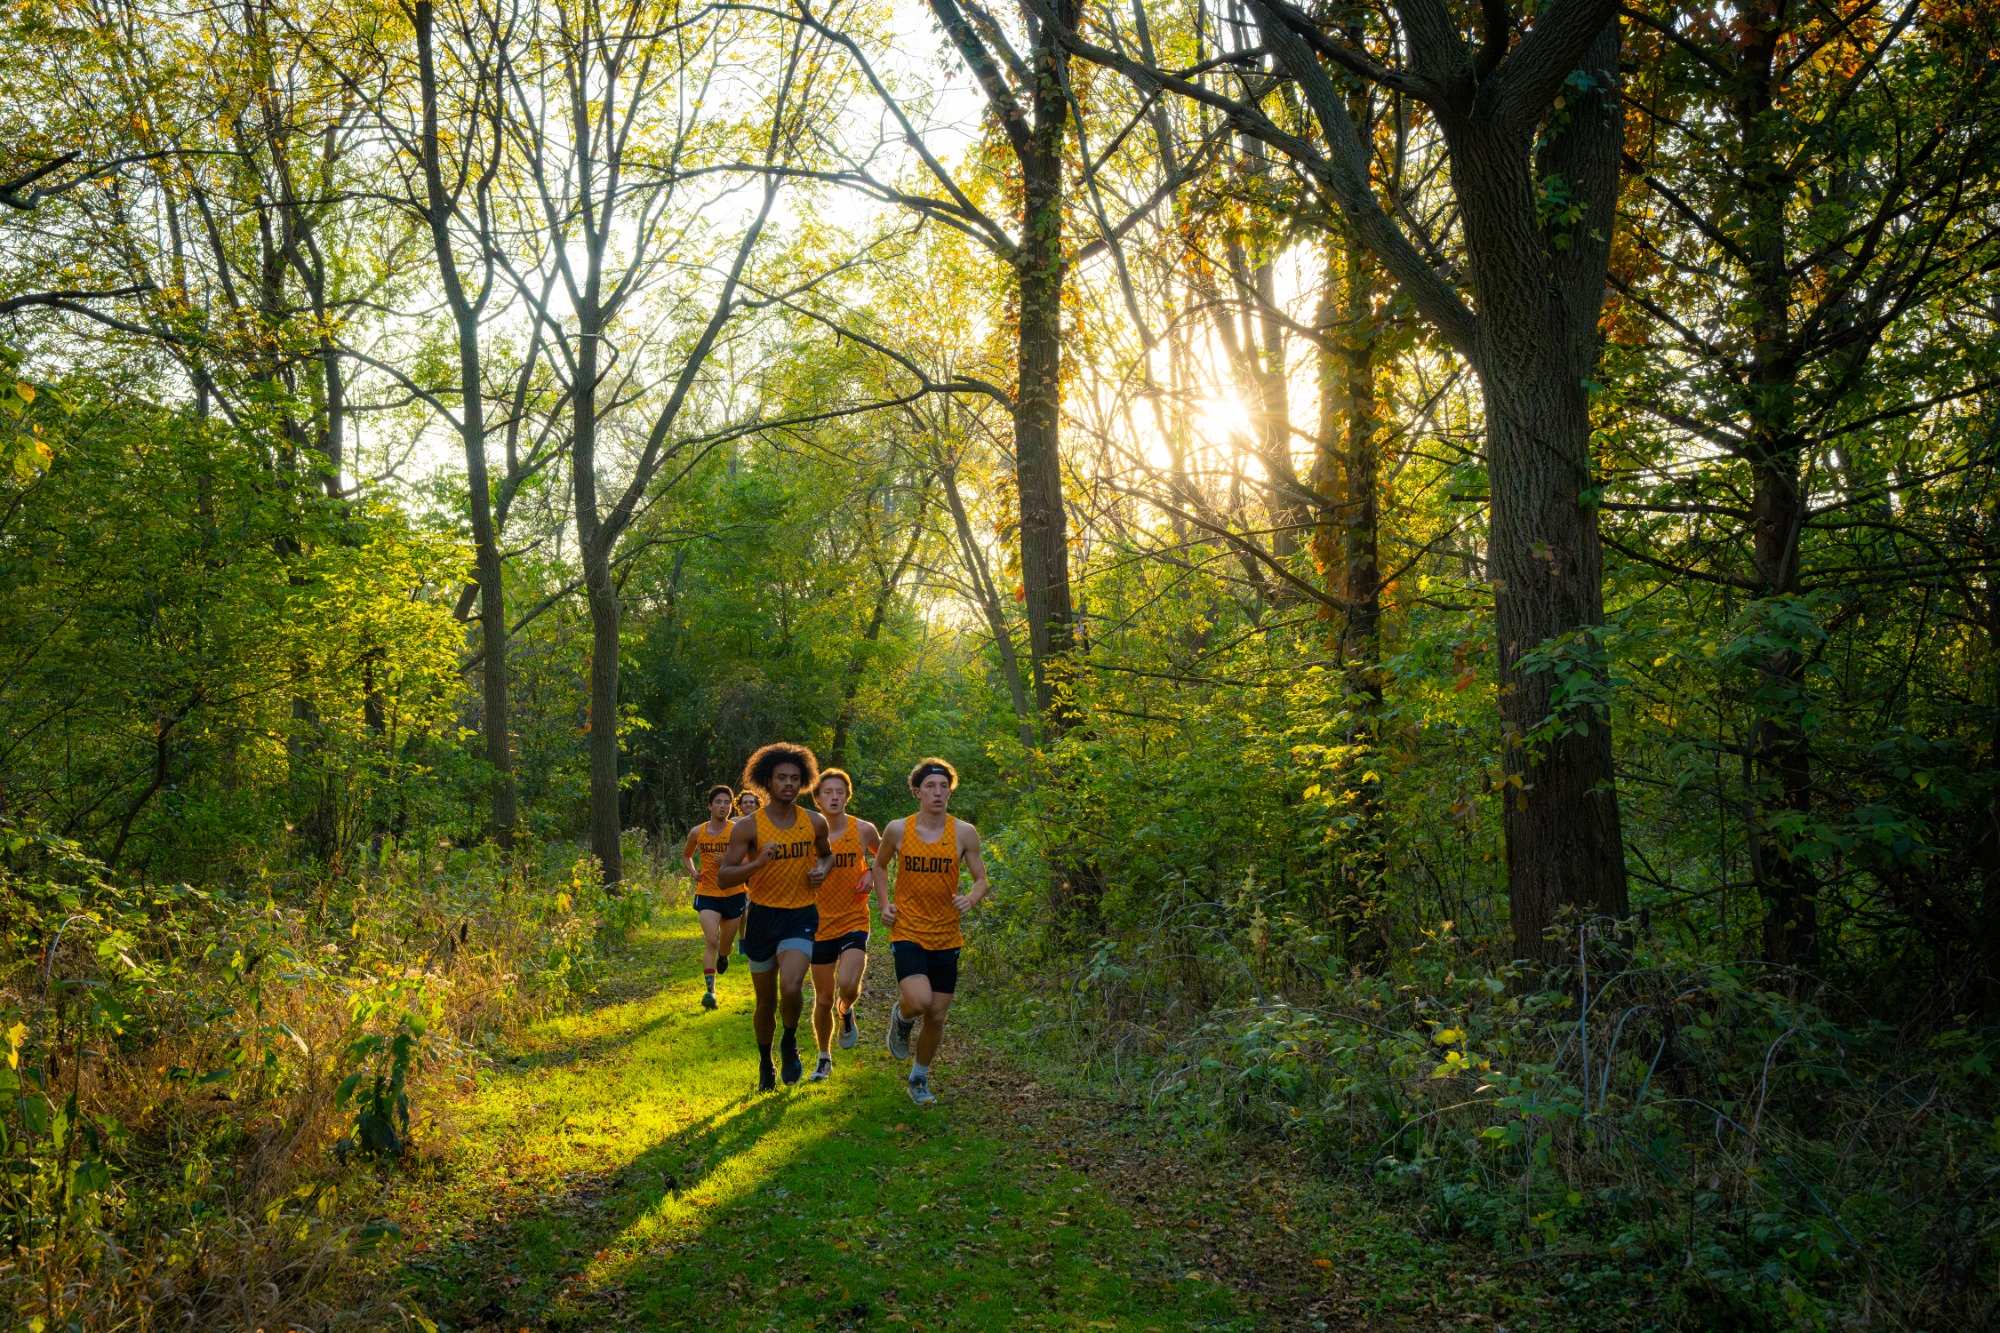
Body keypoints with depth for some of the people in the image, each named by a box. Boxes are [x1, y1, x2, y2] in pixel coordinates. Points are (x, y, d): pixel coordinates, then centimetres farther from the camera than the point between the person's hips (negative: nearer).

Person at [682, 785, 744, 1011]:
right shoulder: (697, 832, 1)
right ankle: (710, 990, -20)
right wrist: (693, 872, 0)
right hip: (707, 893, 0)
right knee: (711, 940, -17)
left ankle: (723, 956, 53)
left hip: (733, 893, 0)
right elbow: (686, 855, 19)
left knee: (726, 942, 15)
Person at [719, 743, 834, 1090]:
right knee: (766, 1001, 11)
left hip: (801, 917, 0)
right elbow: (724, 877, -10)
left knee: (790, 988, -23)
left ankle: (790, 1044, 7)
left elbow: (827, 854, 21)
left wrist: (823, 869, -2)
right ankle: (765, 1063, 36)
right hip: (762, 917, 0)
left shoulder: (815, 823, 0)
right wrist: (758, 863, -27)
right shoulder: (748, 826, -8)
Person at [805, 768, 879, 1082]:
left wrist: (871, 874, -5)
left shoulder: (863, 830, -5)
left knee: (848, 985, -23)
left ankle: (846, 1013, 13)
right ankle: (824, 1059, 30)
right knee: (823, 999, 8)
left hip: (854, 922, -1)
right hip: (819, 925, 1)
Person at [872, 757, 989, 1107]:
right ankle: (901, 1018, 14)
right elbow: (880, 865, 15)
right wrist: (885, 903, 1)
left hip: (946, 938, 2)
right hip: (907, 933, -2)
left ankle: (919, 1079, 31)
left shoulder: (964, 833, -4)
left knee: (936, 1017, 7)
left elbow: (981, 879, 3)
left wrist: (971, 900, -18)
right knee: (919, 1001, -24)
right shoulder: (897, 830, -4)